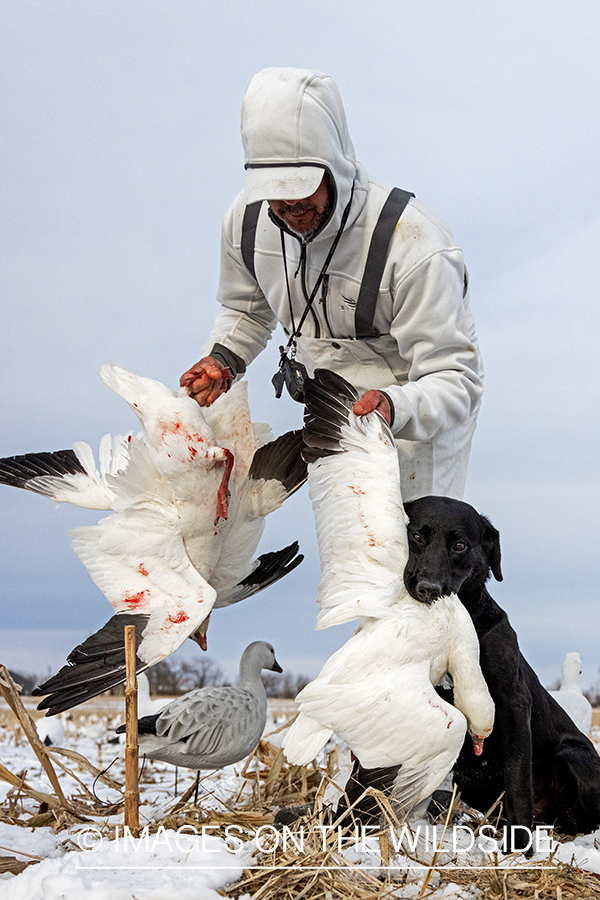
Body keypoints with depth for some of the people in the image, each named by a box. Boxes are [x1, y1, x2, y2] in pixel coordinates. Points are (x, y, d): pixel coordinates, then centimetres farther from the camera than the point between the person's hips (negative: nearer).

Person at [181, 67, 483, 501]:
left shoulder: (415, 245, -34)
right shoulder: (247, 220, -14)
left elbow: (456, 379, -33)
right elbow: (246, 310, 9)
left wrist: (396, 408, -53)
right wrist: (222, 358, -11)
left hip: (415, 418, -5)